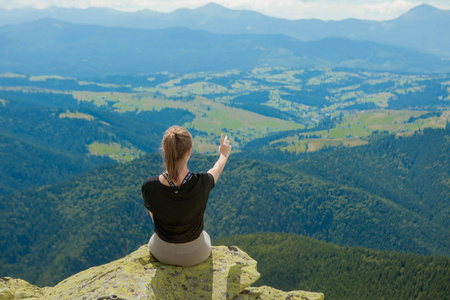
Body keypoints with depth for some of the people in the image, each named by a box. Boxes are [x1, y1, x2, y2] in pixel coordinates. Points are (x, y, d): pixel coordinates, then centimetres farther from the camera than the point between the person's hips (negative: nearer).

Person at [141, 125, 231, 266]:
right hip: (195, 255, 0)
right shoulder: (202, 183, -30)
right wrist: (224, 155, 18)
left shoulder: (149, 186, -27)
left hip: (161, 253, 1)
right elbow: (216, 170, -4)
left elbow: (154, 219, -6)